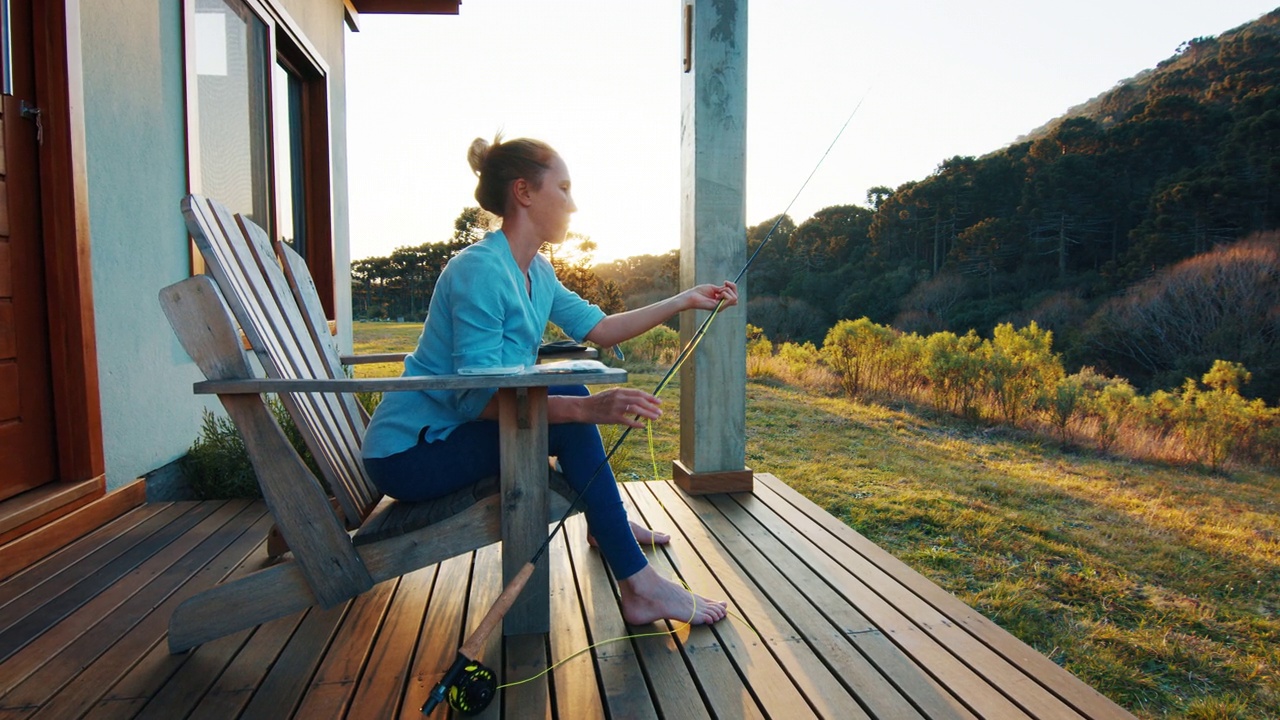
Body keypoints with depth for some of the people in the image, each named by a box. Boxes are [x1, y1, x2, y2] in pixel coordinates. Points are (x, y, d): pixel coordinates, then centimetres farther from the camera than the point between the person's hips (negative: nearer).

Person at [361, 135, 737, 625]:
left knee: (573, 400, 14)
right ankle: (639, 585, -17)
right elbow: (475, 397, -28)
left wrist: (685, 301, 7)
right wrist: (585, 408, -38)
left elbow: (598, 328, 7)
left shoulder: (536, 272, 7)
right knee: (569, 409, -21)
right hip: (408, 454, -10)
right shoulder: (479, 270, -22)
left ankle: (607, 524, 29)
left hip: (449, 435, 10)